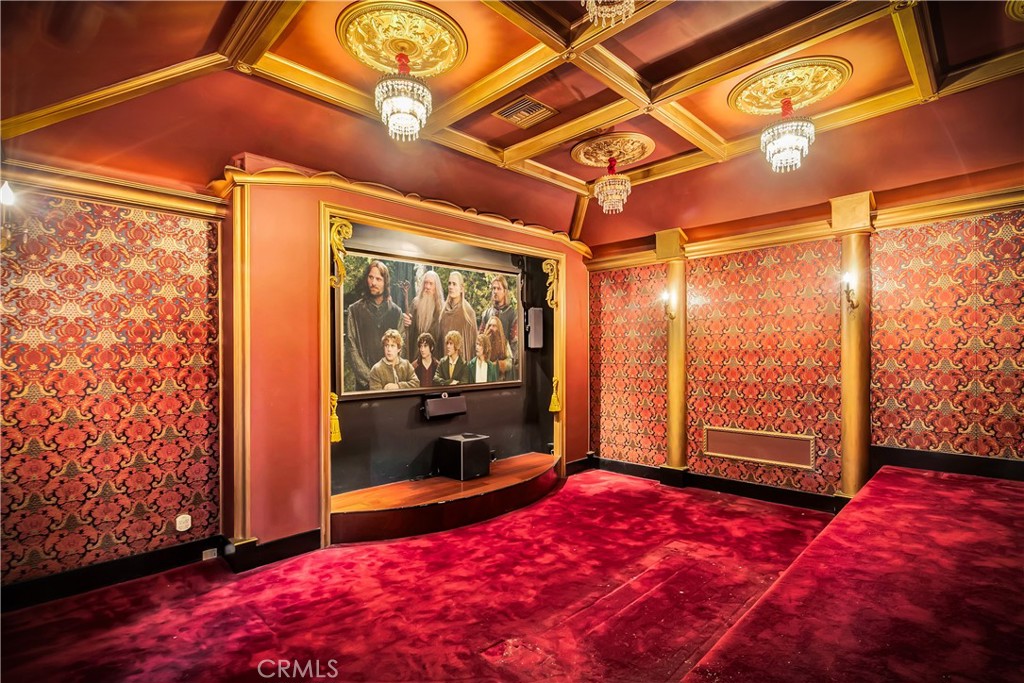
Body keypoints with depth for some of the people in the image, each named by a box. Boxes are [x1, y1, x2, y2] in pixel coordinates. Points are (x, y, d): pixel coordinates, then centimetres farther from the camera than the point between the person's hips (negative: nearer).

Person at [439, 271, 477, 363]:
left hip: (462, 358, -4)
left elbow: (472, 339, -5)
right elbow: (440, 334, 11)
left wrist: (468, 361, -7)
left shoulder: (468, 311, -9)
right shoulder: (444, 309, 4)